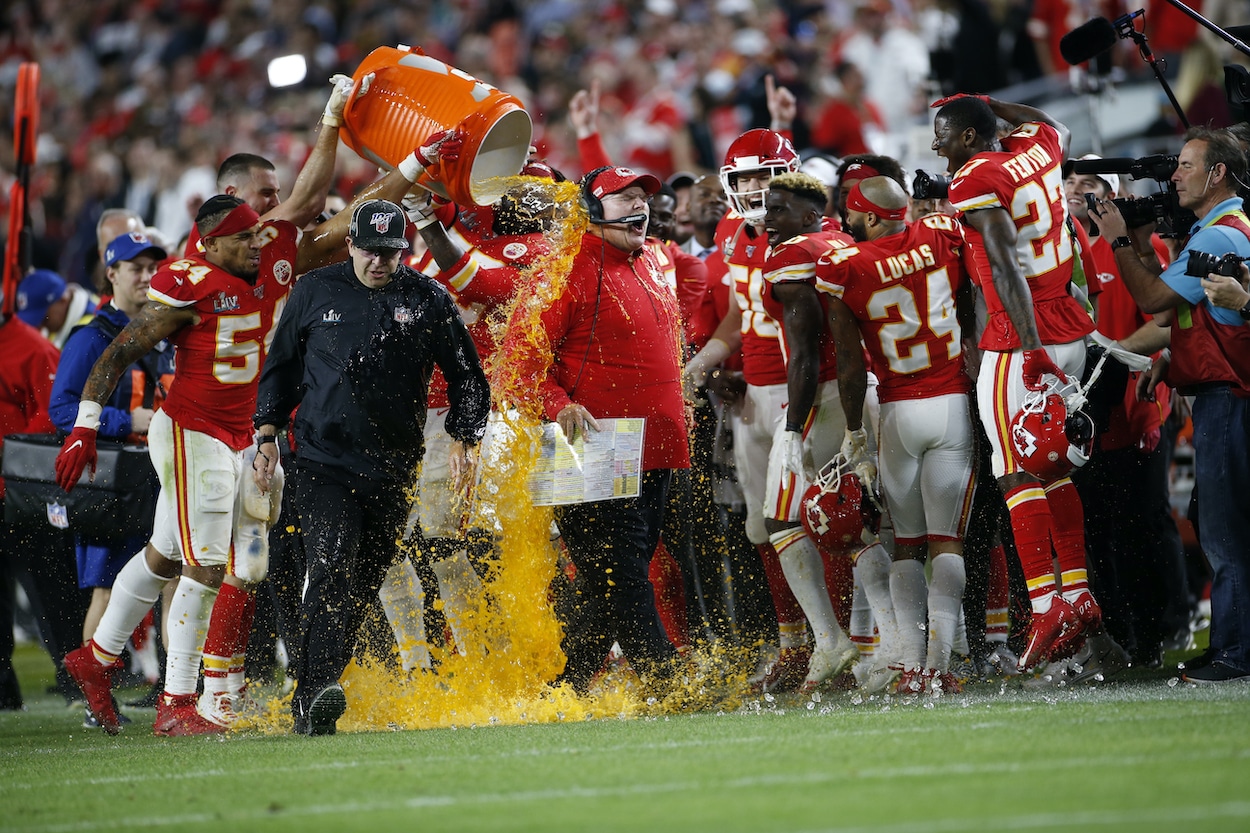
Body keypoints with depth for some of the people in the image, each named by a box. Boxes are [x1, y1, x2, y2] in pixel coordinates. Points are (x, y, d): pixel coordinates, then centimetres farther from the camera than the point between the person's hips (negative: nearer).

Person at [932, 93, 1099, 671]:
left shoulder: (975, 181, -12)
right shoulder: (1036, 148, 9)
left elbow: (1009, 266, -21)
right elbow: (1055, 127, 36)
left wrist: (1030, 346, -25)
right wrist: (988, 104, 33)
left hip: (1020, 341, -8)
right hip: (1070, 330, 8)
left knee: (1018, 476, -6)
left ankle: (1045, 604, -12)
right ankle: (1078, 595, 13)